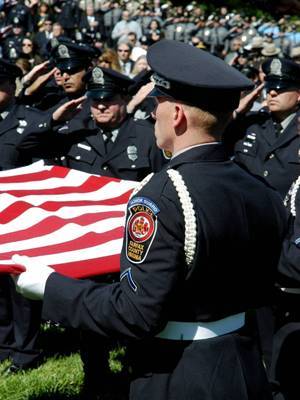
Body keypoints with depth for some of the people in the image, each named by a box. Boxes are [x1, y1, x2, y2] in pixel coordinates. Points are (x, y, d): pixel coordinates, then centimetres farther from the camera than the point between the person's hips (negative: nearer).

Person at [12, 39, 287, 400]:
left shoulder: (163, 195, -23)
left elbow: (138, 314, -23)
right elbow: (259, 292, 9)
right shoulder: (263, 194, -2)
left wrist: (51, 287, -14)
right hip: (245, 370, 7)